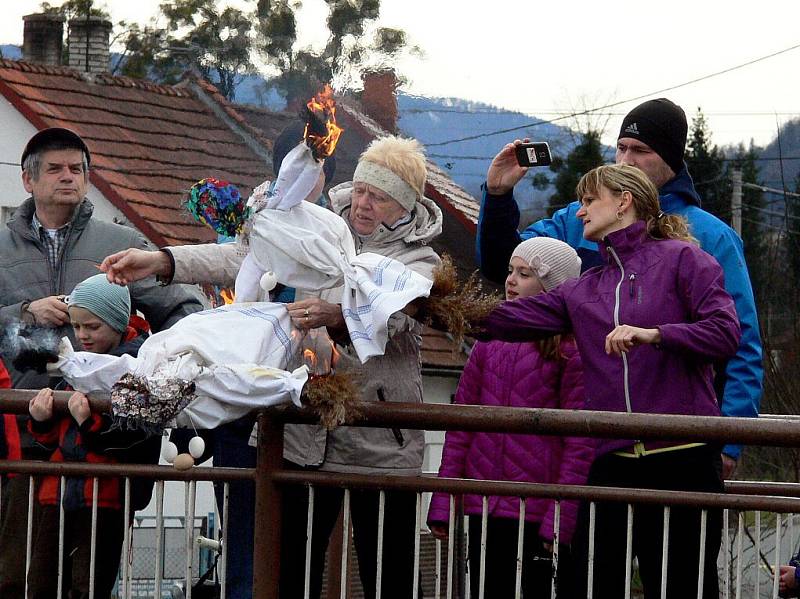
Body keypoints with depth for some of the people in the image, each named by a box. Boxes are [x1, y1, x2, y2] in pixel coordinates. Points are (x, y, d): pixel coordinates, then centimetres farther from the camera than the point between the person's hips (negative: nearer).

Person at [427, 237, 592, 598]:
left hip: (537, 515, -5)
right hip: (484, 513, 5)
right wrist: (442, 504, 7)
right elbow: (460, 425, 12)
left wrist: (559, 521, -13)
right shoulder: (490, 341, 13)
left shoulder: (570, 350, -4)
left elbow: (580, 445, -8)